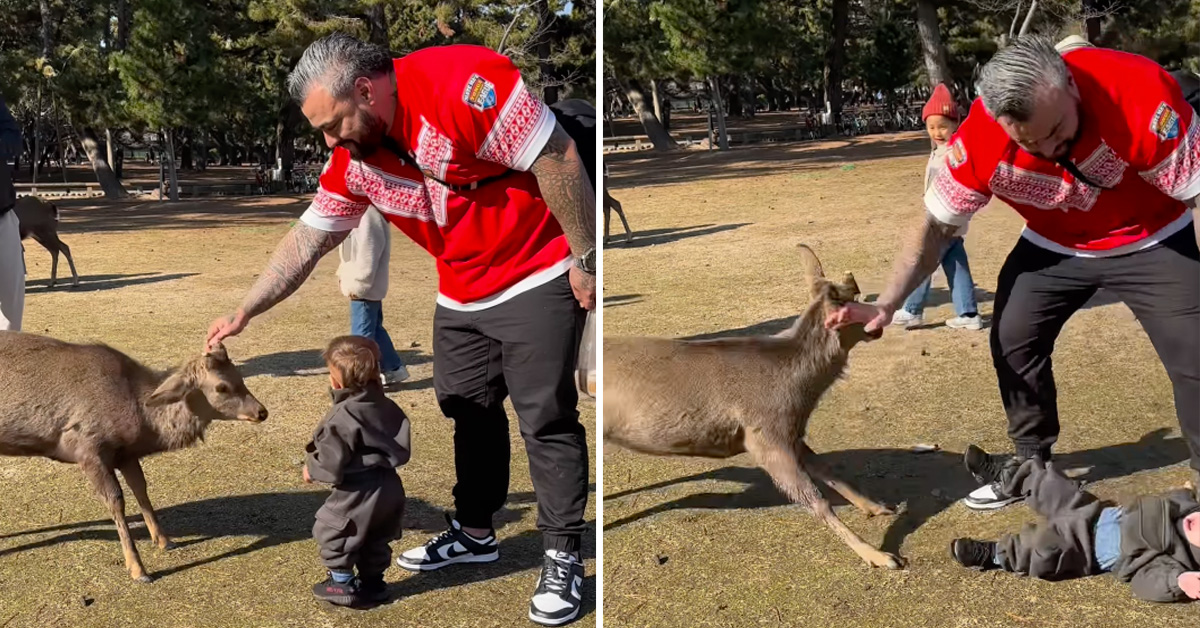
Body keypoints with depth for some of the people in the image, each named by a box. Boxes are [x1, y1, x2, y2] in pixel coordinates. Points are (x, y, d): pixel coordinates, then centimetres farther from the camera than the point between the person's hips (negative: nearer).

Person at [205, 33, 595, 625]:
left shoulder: (460, 83, -26)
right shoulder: (353, 161, -1)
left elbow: (556, 159, -24)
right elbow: (305, 240, 8)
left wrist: (585, 260, -19)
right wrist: (244, 312, 6)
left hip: (538, 278, -7)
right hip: (461, 296, 8)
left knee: (546, 419, -3)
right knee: (468, 414, 14)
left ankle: (563, 560, 8)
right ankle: (474, 532, 30)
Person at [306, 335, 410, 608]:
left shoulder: (341, 419, -21)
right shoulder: (387, 407, 2)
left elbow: (331, 465, -20)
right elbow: (402, 450, 11)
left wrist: (311, 469, 0)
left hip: (359, 493, -8)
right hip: (390, 488, 8)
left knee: (332, 532, 13)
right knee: (375, 539, 24)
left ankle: (342, 584, 21)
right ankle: (372, 581, 33)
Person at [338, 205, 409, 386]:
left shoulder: (368, 214, -24)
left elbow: (368, 255, -25)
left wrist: (357, 286, -21)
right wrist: (344, 272, 20)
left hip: (364, 288, -11)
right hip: (368, 288, 11)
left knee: (361, 334, -2)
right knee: (375, 329, 18)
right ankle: (393, 369, 27)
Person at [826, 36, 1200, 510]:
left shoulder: (1140, 93, -38)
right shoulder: (977, 144, -30)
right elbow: (937, 227, -14)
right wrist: (887, 304, -21)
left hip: (1151, 240, -2)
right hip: (1053, 245, 3)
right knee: (1013, 341, 3)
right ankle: (1030, 461, 23)